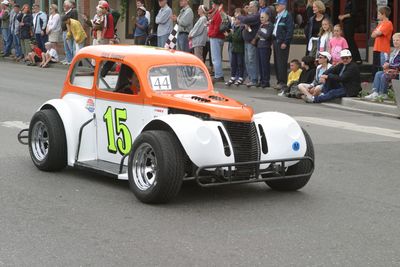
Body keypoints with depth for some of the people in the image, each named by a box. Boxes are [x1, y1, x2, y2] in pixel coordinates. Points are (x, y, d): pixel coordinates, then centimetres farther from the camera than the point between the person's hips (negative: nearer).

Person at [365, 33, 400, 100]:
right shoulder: (394, 51, 19)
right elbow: (389, 60, 23)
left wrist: (389, 65, -14)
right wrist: (386, 63, 0)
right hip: (391, 70, 10)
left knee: (384, 76, -28)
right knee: (378, 74, -8)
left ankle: (383, 94, -15)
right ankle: (375, 93, -20)